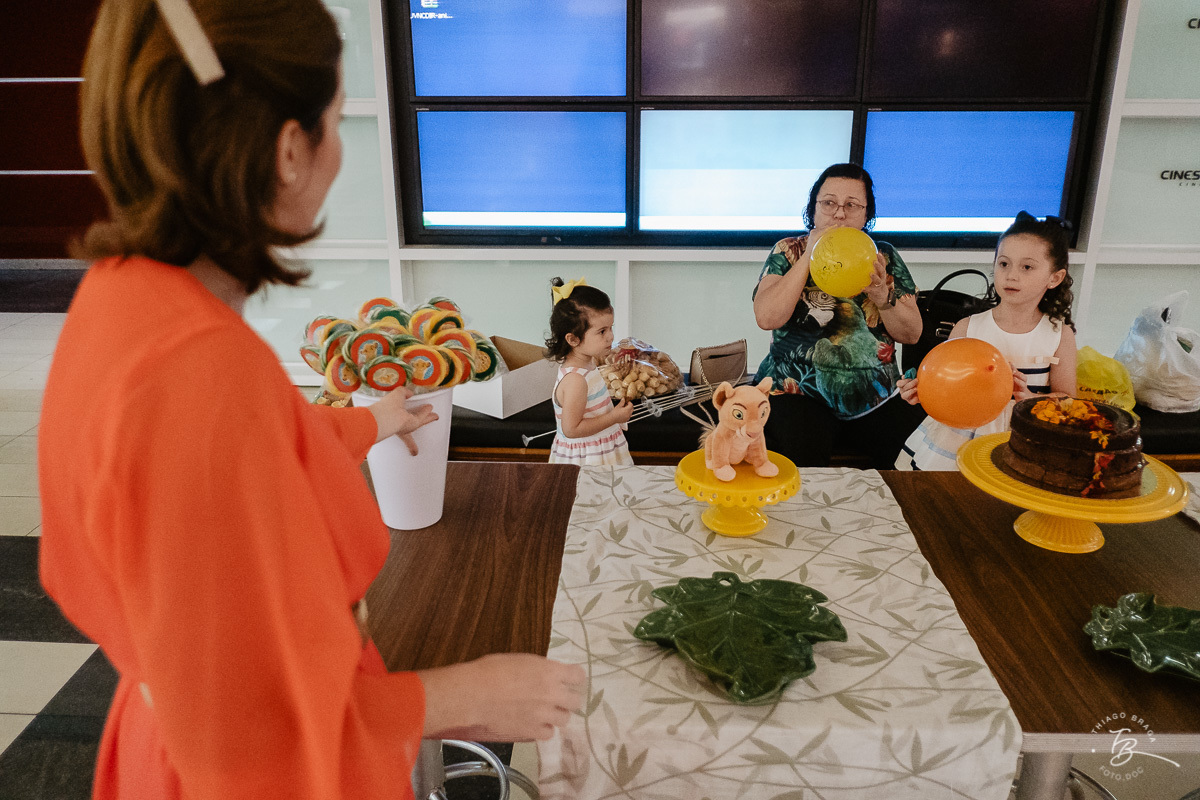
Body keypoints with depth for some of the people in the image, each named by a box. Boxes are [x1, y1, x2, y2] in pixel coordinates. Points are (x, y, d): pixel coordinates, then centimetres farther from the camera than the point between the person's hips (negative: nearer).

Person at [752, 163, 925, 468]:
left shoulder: (883, 256, 10)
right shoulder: (789, 251, 4)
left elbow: (911, 334, 4)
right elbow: (766, 318, -13)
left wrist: (882, 296, -14)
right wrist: (809, 256, -13)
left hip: (875, 397, 3)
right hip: (799, 393, -3)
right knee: (804, 458, -31)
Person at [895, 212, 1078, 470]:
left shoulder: (1060, 335, 2)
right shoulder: (967, 328, 0)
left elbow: (1066, 397, 3)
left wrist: (1029, 397, -16)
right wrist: (922, 391, -19)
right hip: (962, 435, 0)